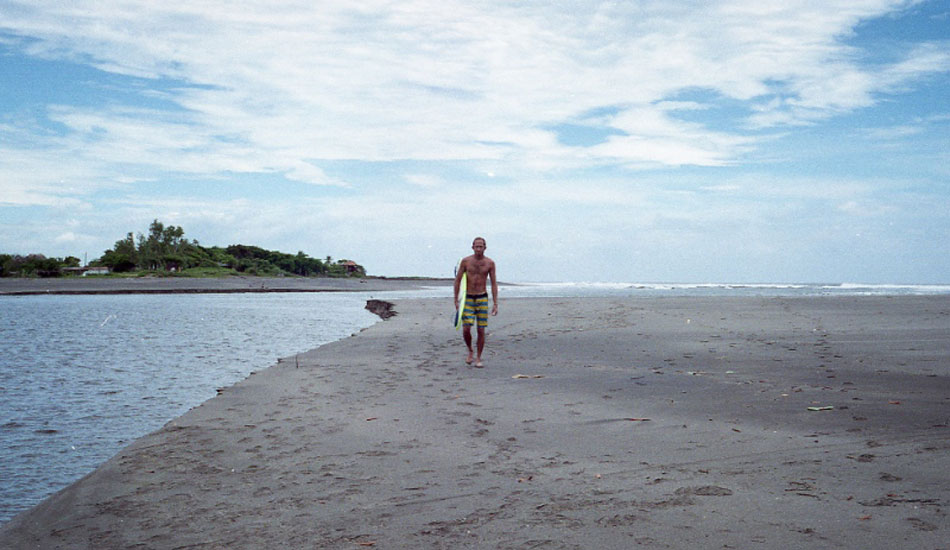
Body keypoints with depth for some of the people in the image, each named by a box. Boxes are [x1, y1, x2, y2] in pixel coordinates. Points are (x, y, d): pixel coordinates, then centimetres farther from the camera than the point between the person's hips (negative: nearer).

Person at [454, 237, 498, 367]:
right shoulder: (465, 261, -2)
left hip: (482, 298, 0)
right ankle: (470, 351, 18)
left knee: (481, 330, 0)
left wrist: (495, 304, -3)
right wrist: (456, 300, 2)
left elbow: (494, 284, 2)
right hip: (468, 299, 0)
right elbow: (458, 280, 4)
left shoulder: (490, 263, -1)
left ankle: (478, 358, 13)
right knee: (466, 329, -8)